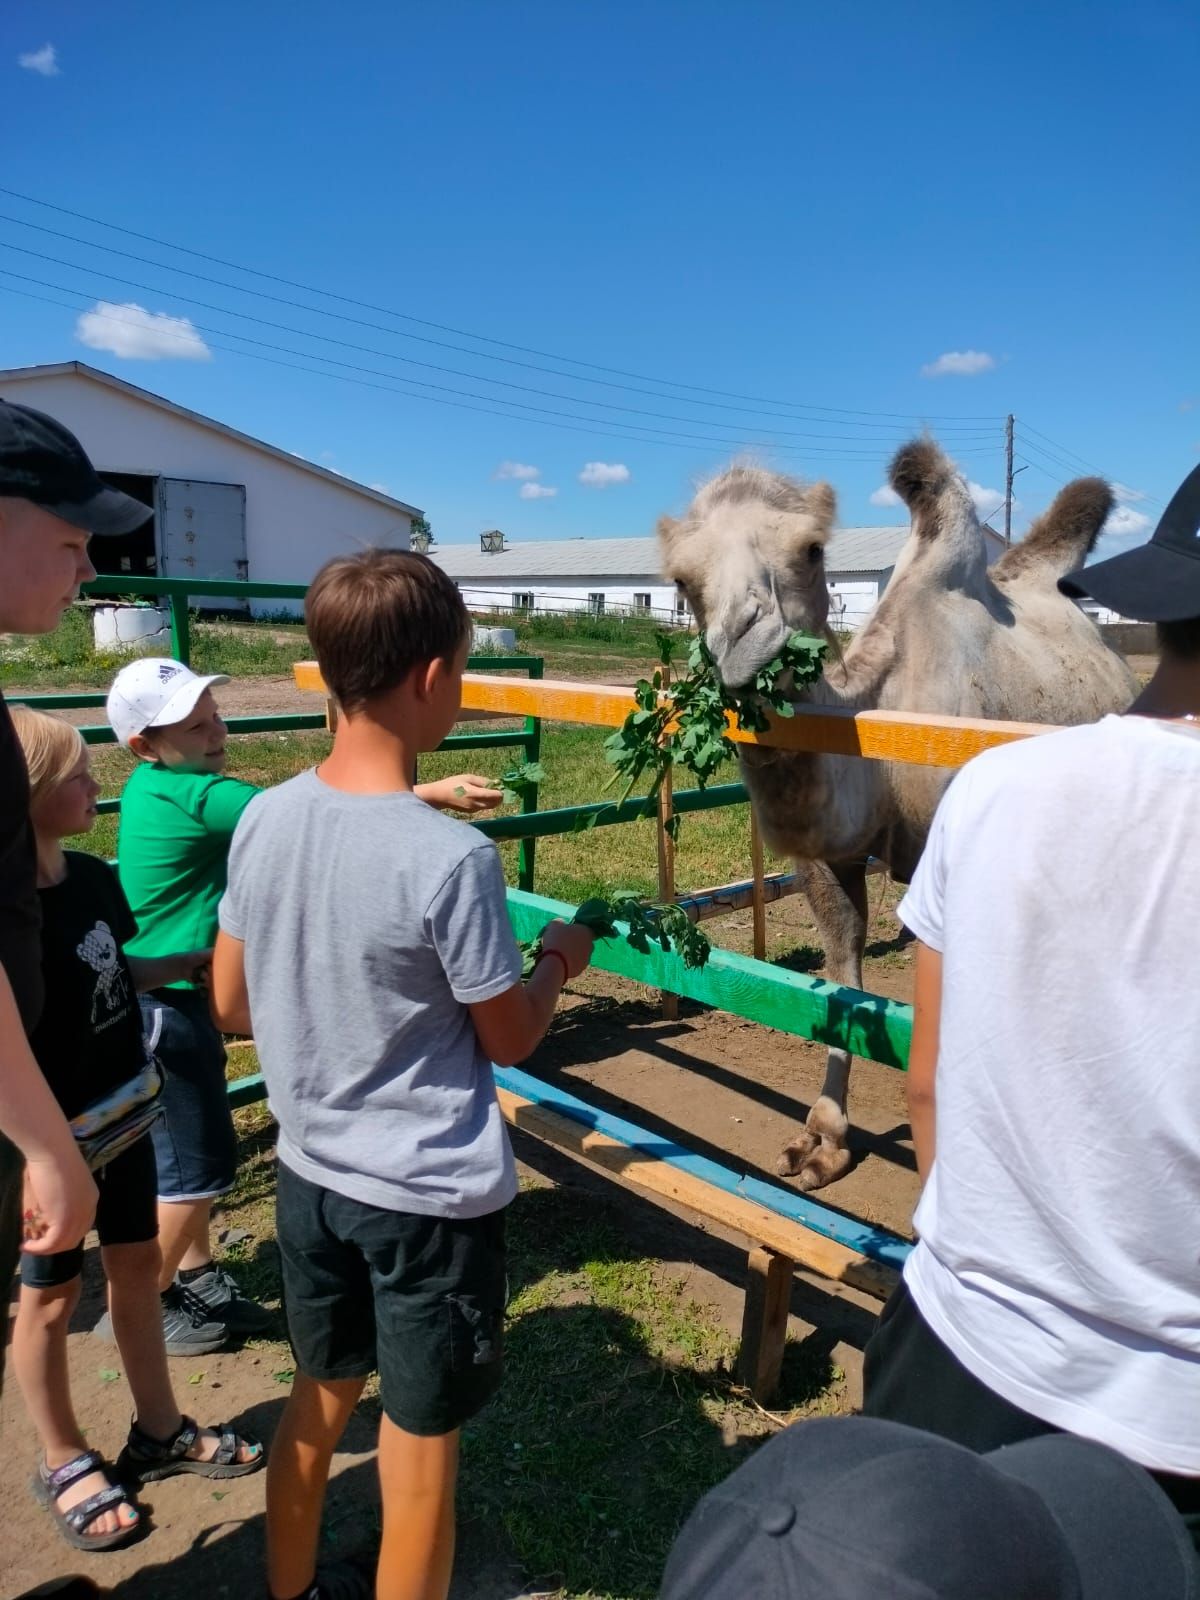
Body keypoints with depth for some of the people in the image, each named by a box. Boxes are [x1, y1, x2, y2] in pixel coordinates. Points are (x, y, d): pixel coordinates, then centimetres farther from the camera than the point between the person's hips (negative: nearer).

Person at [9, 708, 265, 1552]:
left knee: (137, 1264, 20)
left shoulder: (91, 877, -4)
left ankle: (160, 1430, 41)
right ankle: (65, 1464, 38)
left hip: (123, 1117, 7)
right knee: (52, 1298, 14)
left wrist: (193, 959, 0)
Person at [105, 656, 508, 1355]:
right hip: (167, 1006, -9)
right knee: (199, 1166, 4)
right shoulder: (193, 795, -25)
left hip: (173, 999, 9)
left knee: (193, 1153, 20)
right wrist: (434, 793, -32)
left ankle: (195, 1278, 37)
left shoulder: (157, 785, 3)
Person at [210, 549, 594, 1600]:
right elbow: (510, 1041, -12)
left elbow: (231, 1005, 3)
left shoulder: (264, 820, -8)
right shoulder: (453, 857, -26)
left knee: (320, 1395, 27)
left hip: (310, 1172, 6)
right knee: (421, 1438, 16)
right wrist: (561, 962, 5)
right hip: (431, 1194, -6)